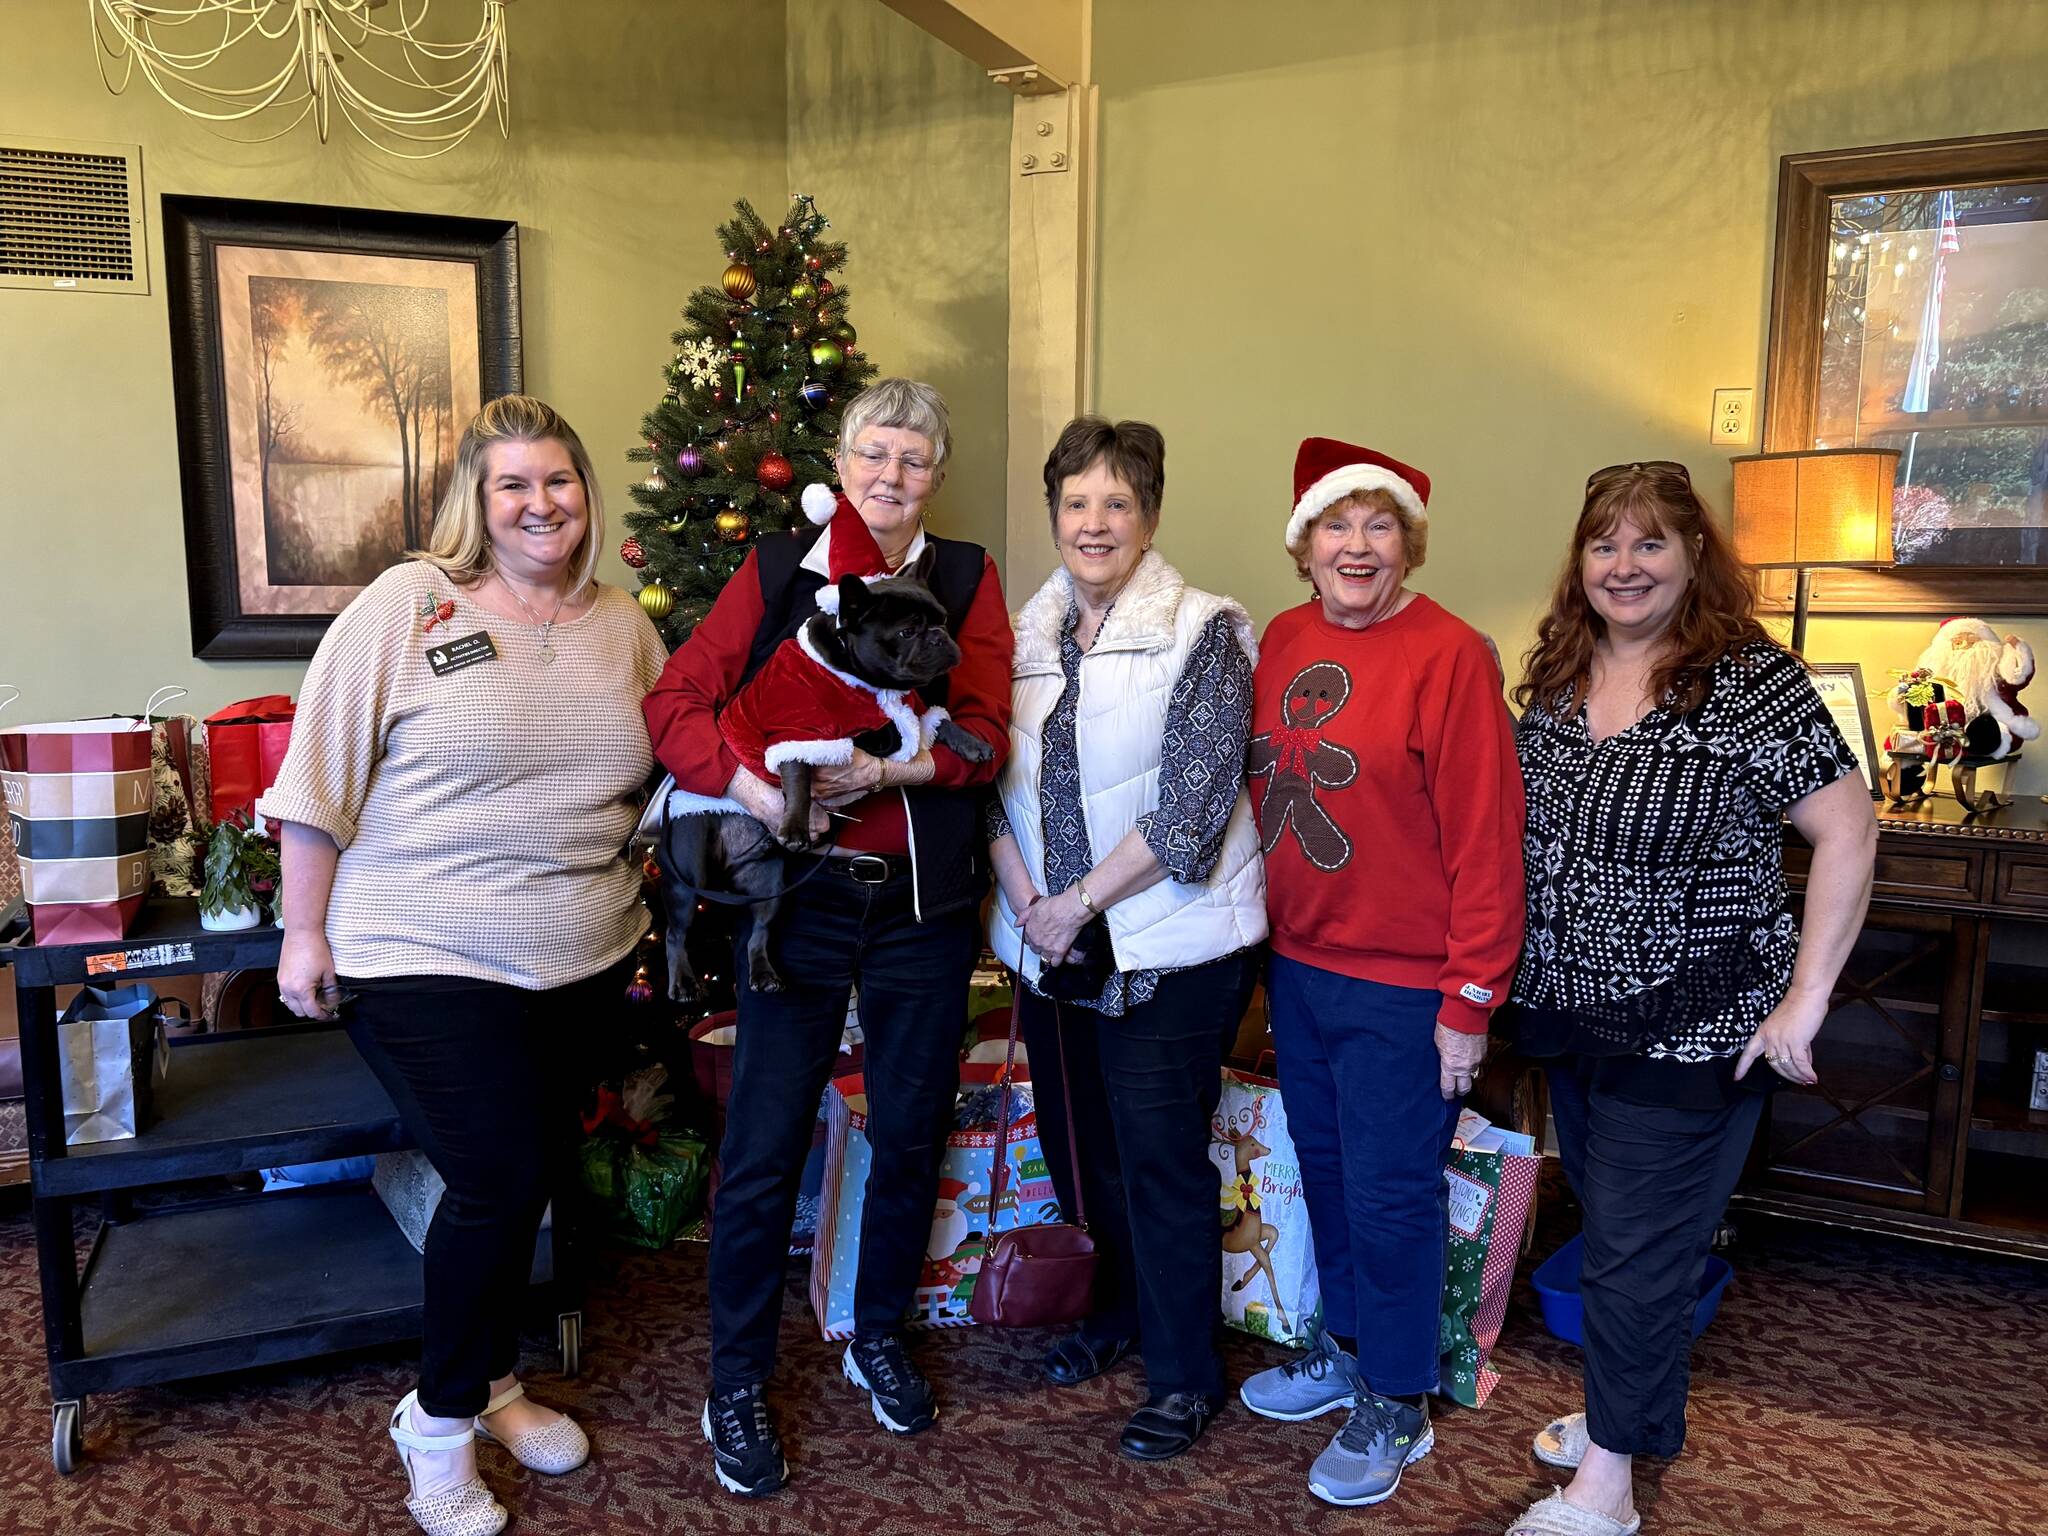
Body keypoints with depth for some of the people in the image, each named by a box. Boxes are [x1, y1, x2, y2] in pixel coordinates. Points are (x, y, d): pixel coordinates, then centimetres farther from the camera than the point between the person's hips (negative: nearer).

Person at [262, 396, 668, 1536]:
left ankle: (491, 1383, 39)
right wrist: (304, 933, -7)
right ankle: (440, 1423, 22)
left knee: (533, 1175, 15)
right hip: (428, 963, -5)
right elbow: (321, 775, -6)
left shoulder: (624, 625, 7)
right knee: (500, 1181, -4)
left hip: (579, 968, 5)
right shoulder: (409, 604, -7)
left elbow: (676, 763, 17)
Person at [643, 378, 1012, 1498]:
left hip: (924, 899, 2)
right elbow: (674, 703, -6)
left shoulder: (966, 579, 5)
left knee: (911, 1130, 14)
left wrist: (889, 768, -22)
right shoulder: (776, 571, 2)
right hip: (798, 890, -2)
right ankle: (736, 1386, 23)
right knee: (763, 1149, 2)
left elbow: (986, 735, -5)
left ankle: (878, 1337, 38)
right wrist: (745, 784, -24)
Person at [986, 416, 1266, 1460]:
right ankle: (1125, 1308, 44)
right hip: (1052, 942, 6)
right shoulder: (1028, 633, 7)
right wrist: (1023, 893, -9)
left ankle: (1186, 1374, 24)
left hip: (1169, 943, -6)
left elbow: (1192, 808, -17)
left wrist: (1078, 903, -16)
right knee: (1075, 1141, 18)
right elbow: (993, 781, 7)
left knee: (1159, 1156, 3)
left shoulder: (1201, 632, -10)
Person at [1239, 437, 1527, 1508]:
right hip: (1297, 967, 6)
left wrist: (1469, 1003, -15)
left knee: (1390, 1195, 7)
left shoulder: (1449, 656, -15)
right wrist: (1264, 940, 11)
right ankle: (1345, 1348, 42)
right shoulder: (1283, 640, 4)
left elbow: (1486, 842, -16)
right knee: (1325, 1170, 20)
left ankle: (1395, 1403, 28)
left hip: (1402, 987, -6)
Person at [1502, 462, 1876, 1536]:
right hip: (1569, 1017, 6)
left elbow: (1848, 833, -15)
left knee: (1637, 1253, 5)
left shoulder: (1750, 682, -15)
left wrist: (1804, 1003, -16)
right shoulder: (1554, 680, 3)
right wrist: (1508, 977, 9)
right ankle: (1641, 1411, 42)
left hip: (1689, 1033, -6)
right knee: (1610, 1228, 20)